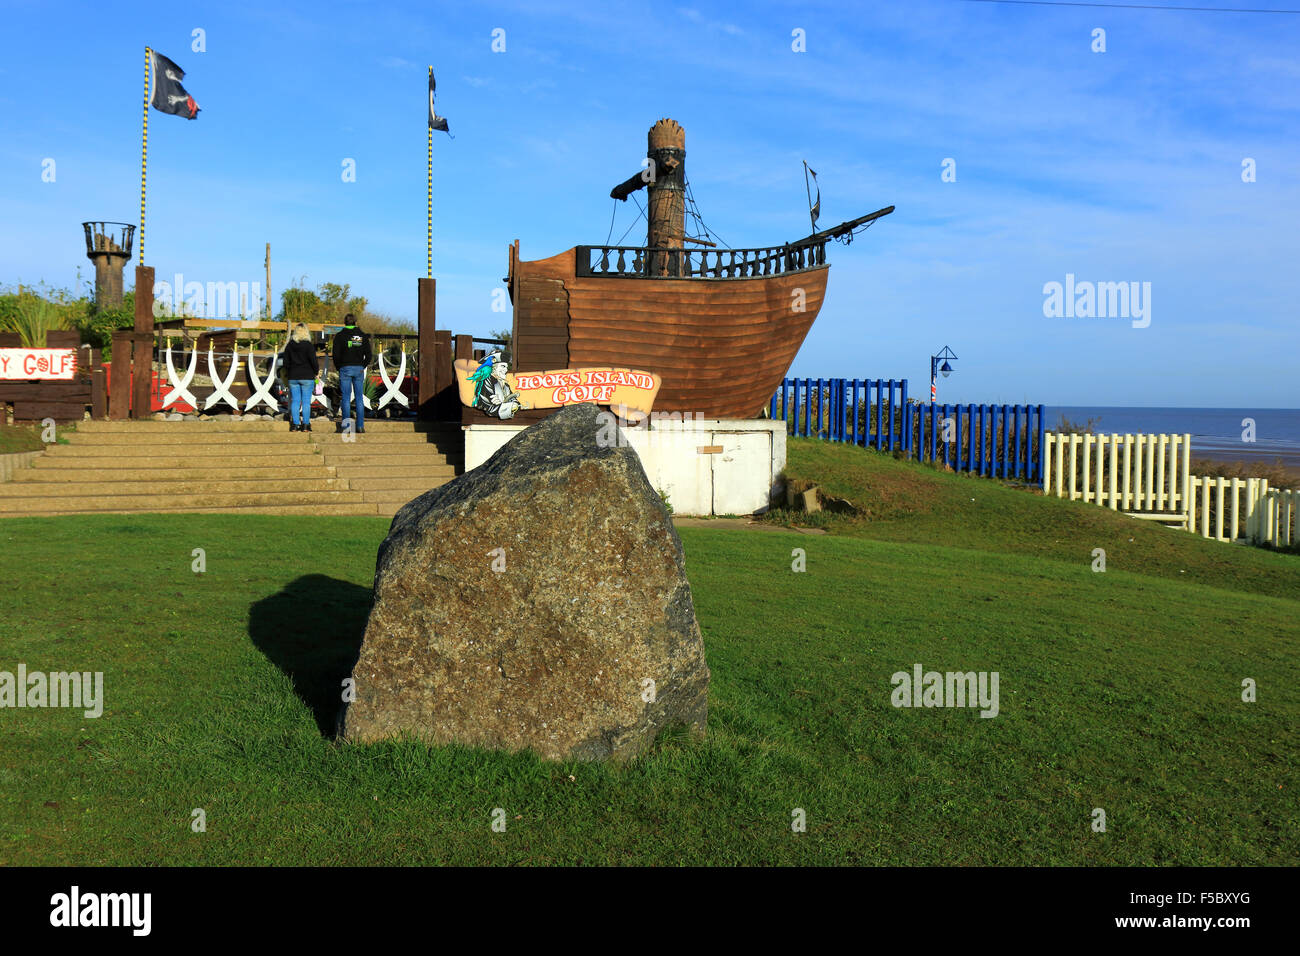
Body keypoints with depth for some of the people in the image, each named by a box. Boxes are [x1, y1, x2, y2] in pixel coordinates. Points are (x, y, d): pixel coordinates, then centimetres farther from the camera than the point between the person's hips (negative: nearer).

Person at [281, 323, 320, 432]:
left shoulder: (289, 345, 5)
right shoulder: (308, 345, -9)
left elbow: (286, 361, 9)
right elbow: (313, 361, -9)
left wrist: (287, 373, 22)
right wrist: (316, 371, 7)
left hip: (293, 377, 4)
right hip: (307, 377, -4)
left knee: (295, 401, 7)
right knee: (306, 401, 0)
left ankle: (295, 424, 5)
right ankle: (305, 425, 1)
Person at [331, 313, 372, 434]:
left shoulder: (339, 335, -1)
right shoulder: (362, 335, 6)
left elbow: (335, 355, -5)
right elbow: (368, 355, 2)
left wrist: (339, 368, 7)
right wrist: (363, 366, 11)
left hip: (345, 368, -2)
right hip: (359, 369, 2)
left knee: (346, 397, 2)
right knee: (359, 398, 4)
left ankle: (346, 425, 0)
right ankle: (360, 426, 2)